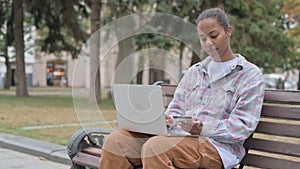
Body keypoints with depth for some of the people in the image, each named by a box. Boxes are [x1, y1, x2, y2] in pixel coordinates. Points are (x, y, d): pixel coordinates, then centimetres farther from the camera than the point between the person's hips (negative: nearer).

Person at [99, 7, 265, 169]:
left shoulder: (250, 74, 5)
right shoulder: (194, 71, 25)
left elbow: (242, 126, -5)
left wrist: (203, 129, -20)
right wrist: (168, 120, -3)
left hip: (217, 144, -6)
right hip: (180, 135, 6)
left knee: (155, 146, -36)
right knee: (115, 141, -18)